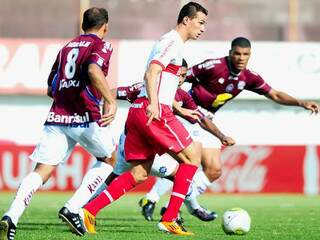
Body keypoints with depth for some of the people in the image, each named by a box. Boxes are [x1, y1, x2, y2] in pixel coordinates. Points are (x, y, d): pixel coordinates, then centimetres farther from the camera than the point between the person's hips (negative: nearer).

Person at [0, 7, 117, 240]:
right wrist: (111, 101, -26)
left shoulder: (66, 48, 23)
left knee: (42, 171, -2)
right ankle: (73, 208, 2)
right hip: (86, 116, -5)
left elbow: (51, 89, 28)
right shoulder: (101, 46, 3)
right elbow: (93, 70, -20)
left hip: (57, 116, 5)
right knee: (108, 160, 19)